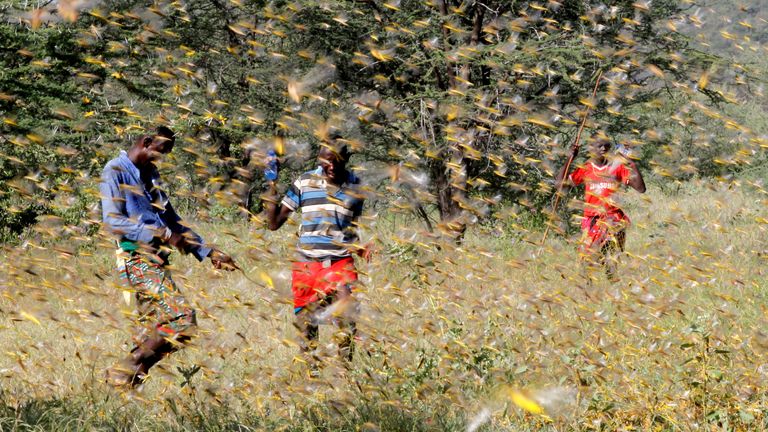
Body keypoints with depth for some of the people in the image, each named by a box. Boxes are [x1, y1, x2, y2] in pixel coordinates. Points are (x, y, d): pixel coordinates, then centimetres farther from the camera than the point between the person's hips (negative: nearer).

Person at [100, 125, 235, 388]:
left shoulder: (150, 174, 20)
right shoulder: (115, 172, -6)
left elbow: (172, 220, 26)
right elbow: (113, 221, -16)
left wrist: (208, 253, 20)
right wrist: (162, 235, -18)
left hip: (155, 261, 9)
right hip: (137, 259, -9)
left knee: (151, 332, 7)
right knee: (182, 318, -19)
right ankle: (128, 371, -11)